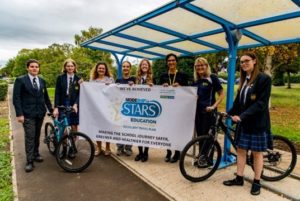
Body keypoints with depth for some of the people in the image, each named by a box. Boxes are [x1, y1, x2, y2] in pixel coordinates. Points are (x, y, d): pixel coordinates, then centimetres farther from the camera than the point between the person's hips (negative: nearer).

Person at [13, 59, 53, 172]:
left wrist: (51, 109, 9)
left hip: (40, 113, 5)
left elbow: (46, 97, 14)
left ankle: (36, 154, 30)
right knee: (30, 137, -3)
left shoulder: (42, 81, 10)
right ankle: (29, 161, 6)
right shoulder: (20, 80, -4)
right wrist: (19, 114, -13)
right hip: (28, 114, -4)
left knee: (37, 135, 14)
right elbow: (16, 98, -7)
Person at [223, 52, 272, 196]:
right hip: (244, 122, 6)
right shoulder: (244, 80, 11)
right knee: (240, 150, 10)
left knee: (257, 152, 6)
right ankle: (239, 178, 24)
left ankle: (256, 182, 22)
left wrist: (242, 116, -25)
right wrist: (229, 113, 2)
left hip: (257, 122, -6)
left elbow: (261, 103, -19)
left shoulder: (264, 79, -10)